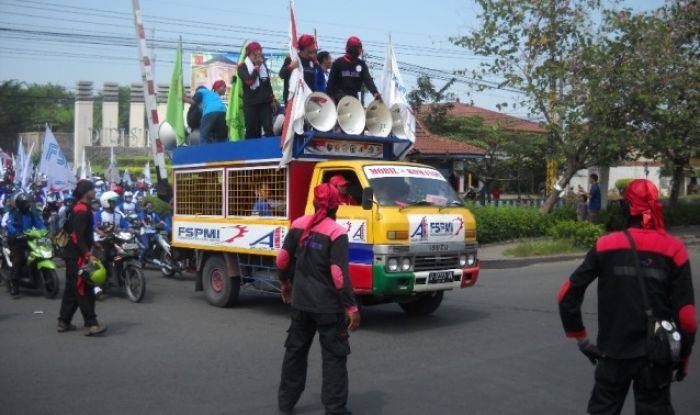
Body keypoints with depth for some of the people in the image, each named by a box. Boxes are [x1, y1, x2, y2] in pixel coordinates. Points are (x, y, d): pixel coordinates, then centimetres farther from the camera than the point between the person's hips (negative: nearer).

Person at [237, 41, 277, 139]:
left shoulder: (263, 65, 14)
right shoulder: (242, 67, -2)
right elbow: (249, 80, -20)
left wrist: (272, 100, 17)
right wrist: (257, 66, -13)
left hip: (265, 102, 4)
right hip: (250, 103, -3)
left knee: (269, 129, -8)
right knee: (252, 132, -2)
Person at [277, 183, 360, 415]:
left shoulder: (299, 225, 1)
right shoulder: (336, 233, -15)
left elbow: (283, 259, 7)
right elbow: (339, 274, -20)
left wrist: (285, 283, 24)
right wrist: (352, 308, -16)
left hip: (300, 301, 6)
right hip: (328, 305, -5)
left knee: (295, 350, 19)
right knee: (334, 356, 5)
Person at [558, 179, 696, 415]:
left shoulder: (606, 246, -5)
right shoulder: (673, 249, -7)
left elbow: (567, 296, -6)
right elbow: (686, 314, -7)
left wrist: (581, 339, 5)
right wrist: (683, 358, 7)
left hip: (613, 353, 0)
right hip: (656, 357, 0)